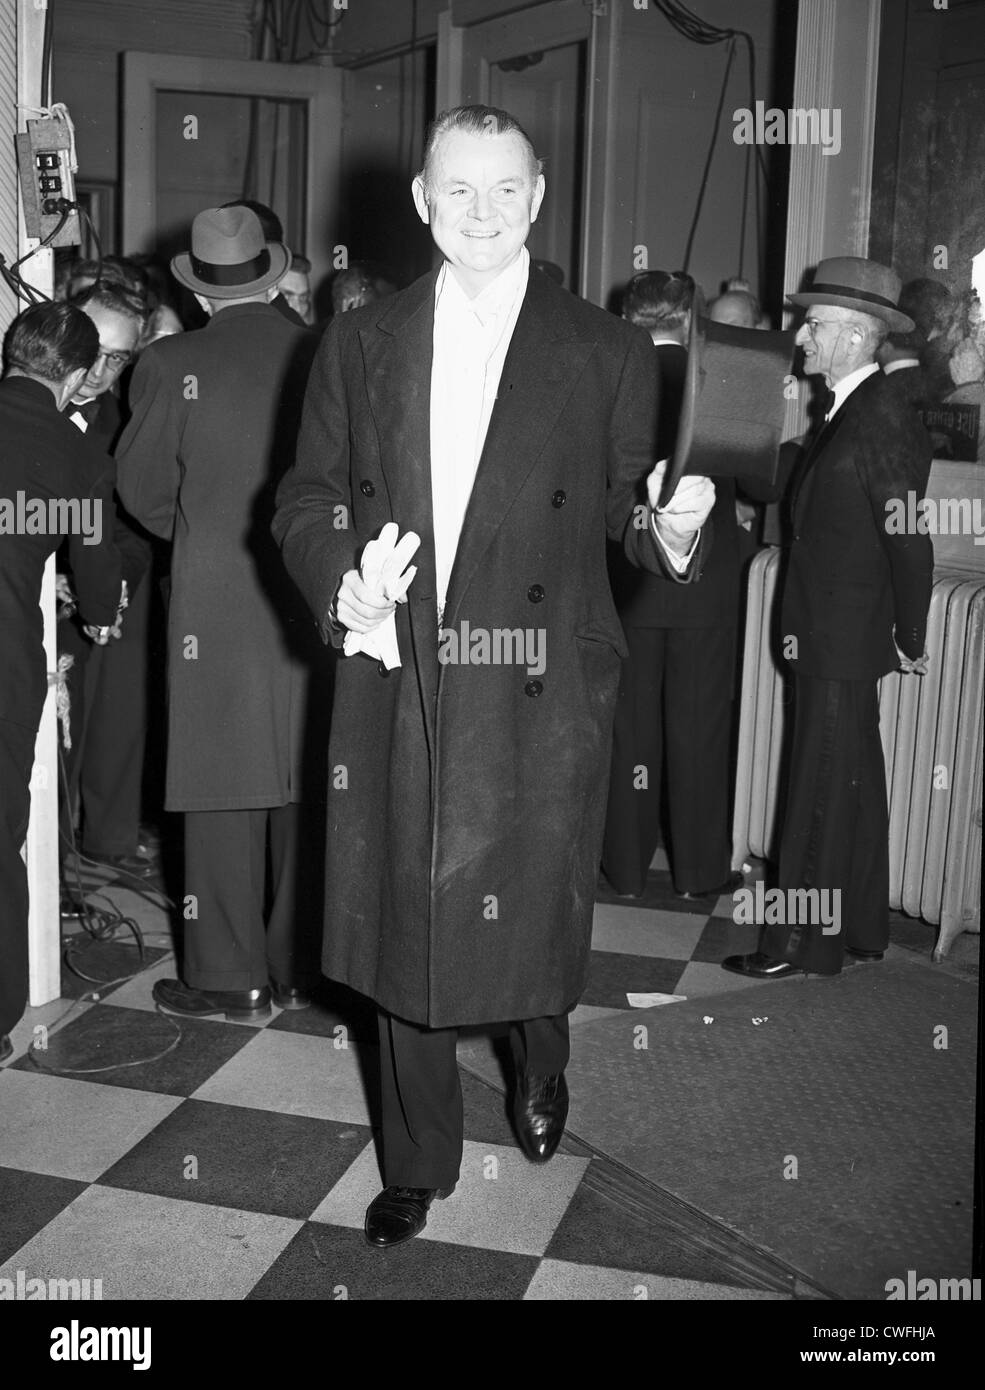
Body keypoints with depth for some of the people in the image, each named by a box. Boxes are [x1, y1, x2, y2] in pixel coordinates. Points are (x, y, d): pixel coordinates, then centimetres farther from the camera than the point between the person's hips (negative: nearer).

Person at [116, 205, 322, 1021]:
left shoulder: (171, 366, -7)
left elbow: (144, 492, 1)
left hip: (216, 604, -2)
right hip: (314, 599, 3)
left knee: (222, 790, 6)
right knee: (306, 785, 11)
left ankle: (232, 979, 13)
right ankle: (302, 968, 22)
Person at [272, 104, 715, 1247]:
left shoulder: (609, 355, 2)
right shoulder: (358, 344, 8)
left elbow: (620, 510, 6)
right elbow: (306, 501, 9)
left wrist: (671, 533, -17)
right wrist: (343, 587, -10)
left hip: (539, 694, -2)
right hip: (393, 682, 2)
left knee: (530, 912, 9)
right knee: (402, 924, 11)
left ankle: (541, 1064, 46)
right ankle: (417, 1163, 32)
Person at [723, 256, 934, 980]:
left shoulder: (884, 420, -19)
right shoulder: (853, 409, 11)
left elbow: (911, 542, -18)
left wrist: (909, 641, -11)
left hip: (845, 642, -10)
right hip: (835, 637, 10)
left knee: (822, 793, 1)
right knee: (853, 789, 18)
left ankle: (805, 942, 13)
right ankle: (860, 927, 31)